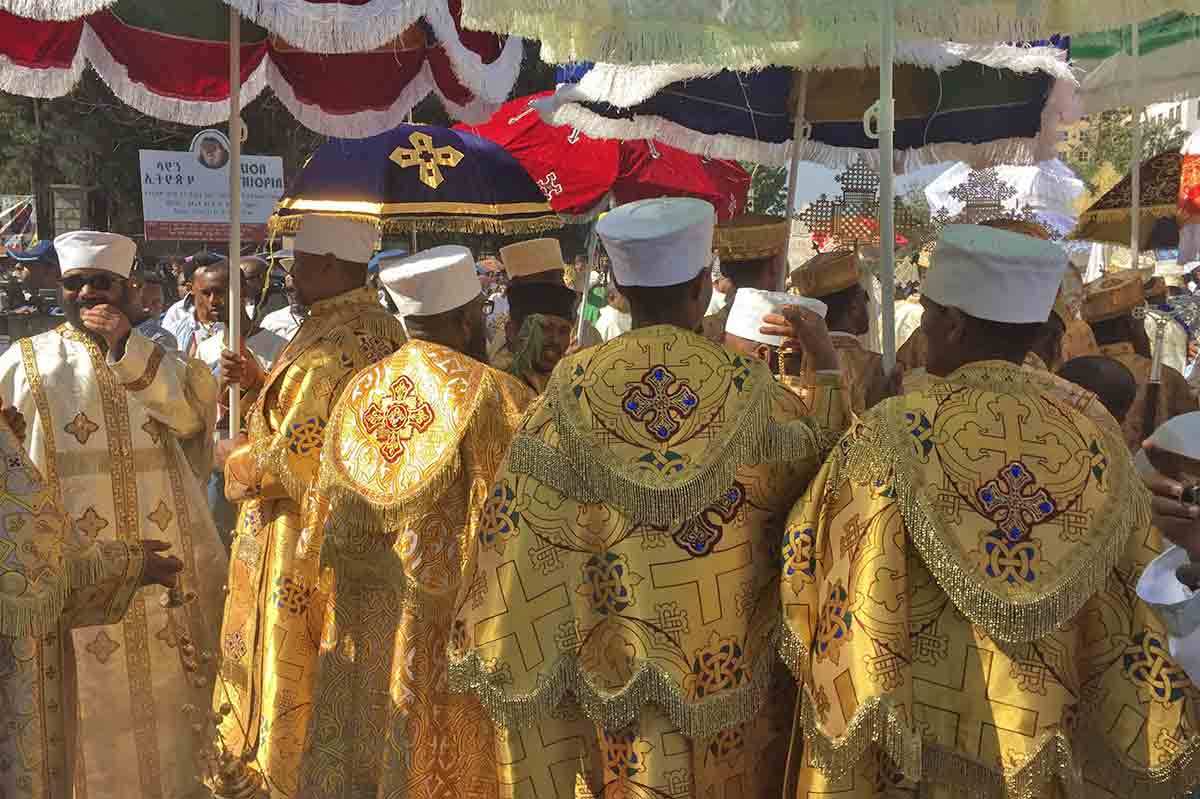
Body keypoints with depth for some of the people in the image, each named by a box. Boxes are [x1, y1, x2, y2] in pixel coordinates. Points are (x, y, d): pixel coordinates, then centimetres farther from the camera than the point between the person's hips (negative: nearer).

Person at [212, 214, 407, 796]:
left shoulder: (326, 347, -22)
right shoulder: (383, 329, 7)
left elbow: (290, 456, -22)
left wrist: (235, 456, -4)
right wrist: (262, 383, 12)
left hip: (306, 546, -9)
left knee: (295, 675, 4)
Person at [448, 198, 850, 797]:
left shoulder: (574, 387, -10)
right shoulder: (745, 386, -12)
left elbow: (519, 533, -9)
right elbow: (823, 464, 2)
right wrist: (827, 363, 12)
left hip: (620, 668, 1)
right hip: (730, 666, 0)